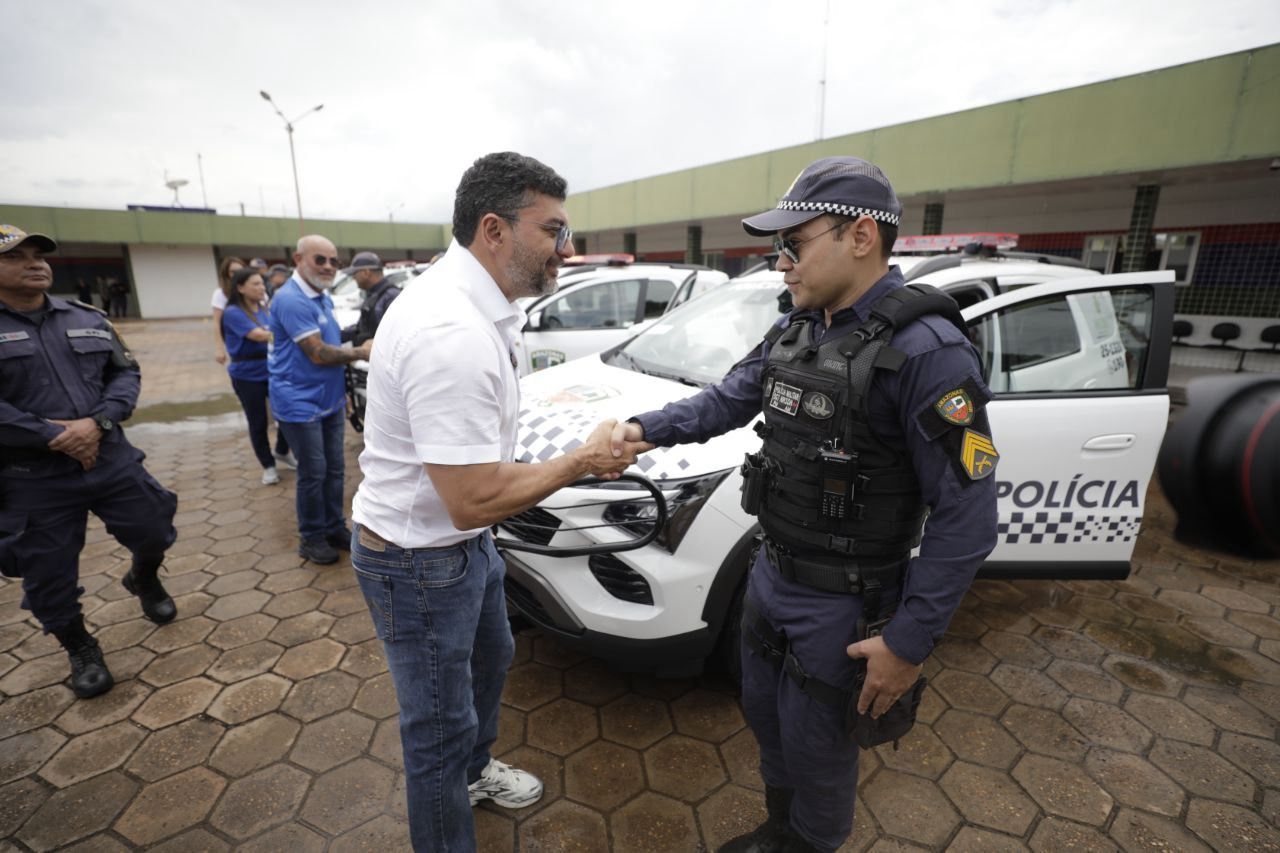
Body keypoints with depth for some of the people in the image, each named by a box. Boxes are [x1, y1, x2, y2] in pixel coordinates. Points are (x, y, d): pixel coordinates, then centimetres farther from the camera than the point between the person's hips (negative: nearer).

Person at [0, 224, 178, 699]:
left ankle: (144, 580, 47)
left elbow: (125, 373, 5)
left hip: (110, 458, 3)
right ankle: (80, 649, 33)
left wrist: (97, 422, -12)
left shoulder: (88, 318, 7)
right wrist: (54, 437, -18)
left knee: (154, 533, 13)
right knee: (49, 576, 9)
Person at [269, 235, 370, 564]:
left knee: (334, 469, 13)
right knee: (313, 472, 1)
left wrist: (342, 391, 17)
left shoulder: (323, 298, 11)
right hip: (300, 403, -8)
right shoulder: (291, 300, -19)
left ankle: (335, 528, 26)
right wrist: (360, 353, -12)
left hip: (330, 400, 8)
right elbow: (318, 354, -22)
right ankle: (311, 538, 17)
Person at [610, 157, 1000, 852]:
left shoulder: (925, 350, -22)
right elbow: (727, 400, 8)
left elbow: (966, 517, -21)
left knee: (816, 748, 15)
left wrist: (910, 641, -20)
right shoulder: (793, 332, 2)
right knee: (765, 718, 26)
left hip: (843, 606, -7)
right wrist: (646, 428, -8)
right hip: (770, 577, 8)